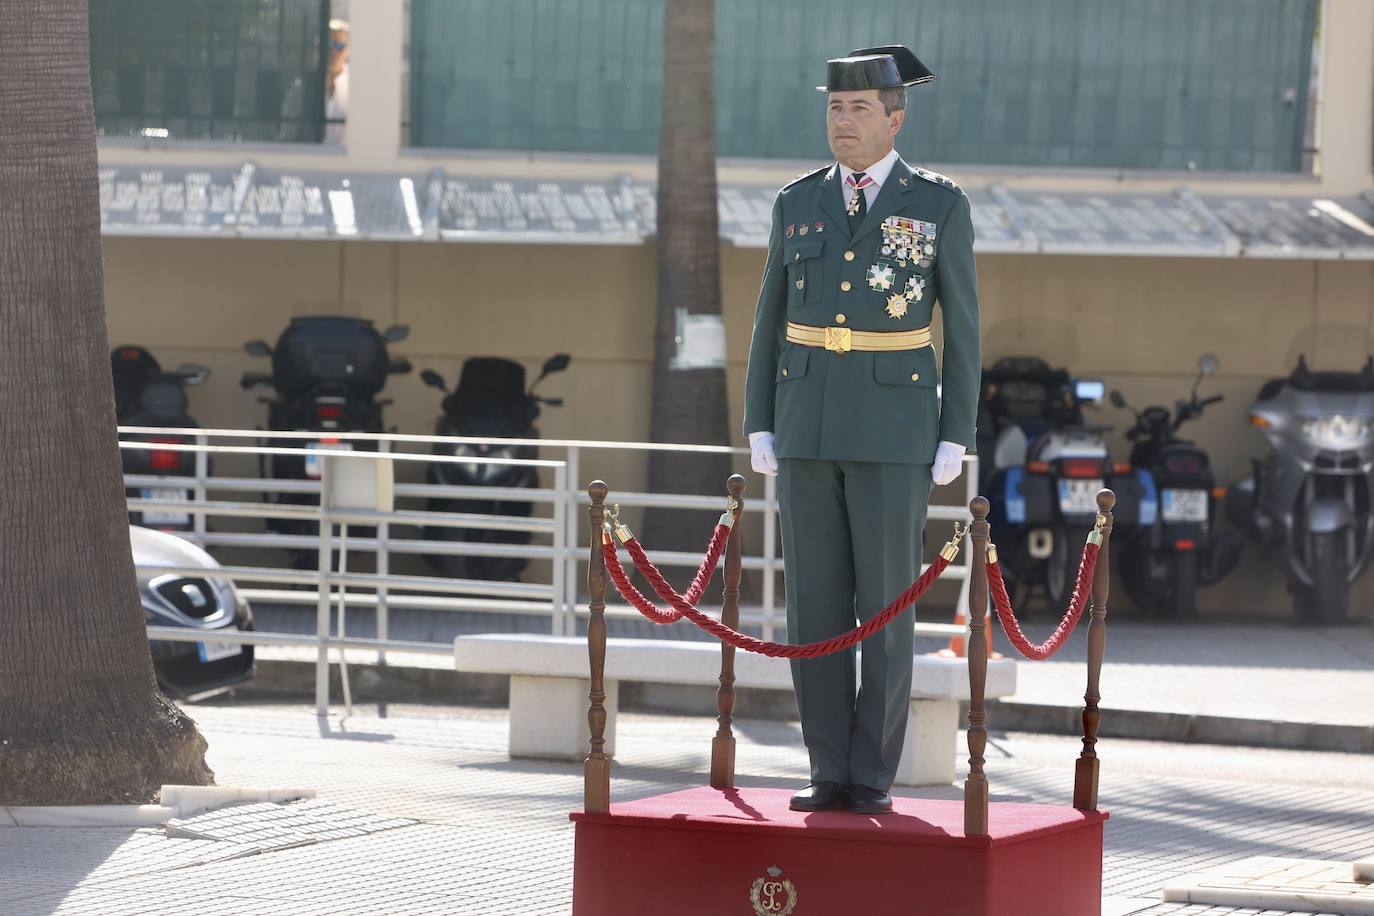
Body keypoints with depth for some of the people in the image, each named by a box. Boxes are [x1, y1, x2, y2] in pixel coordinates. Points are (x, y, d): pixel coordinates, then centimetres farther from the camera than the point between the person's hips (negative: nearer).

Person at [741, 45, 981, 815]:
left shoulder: (941, 204, -2)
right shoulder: (799, 203, 7)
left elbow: (962, 327, -1)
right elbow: (772, 320, 11)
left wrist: (956, 438, -7)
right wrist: (760, 429, 4)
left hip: (895, 427, -3)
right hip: (810, 425, 3)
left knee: (886, 603, -4)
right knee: (816, 603, 1)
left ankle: (873, 775, 4)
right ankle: (831, 772, 7)